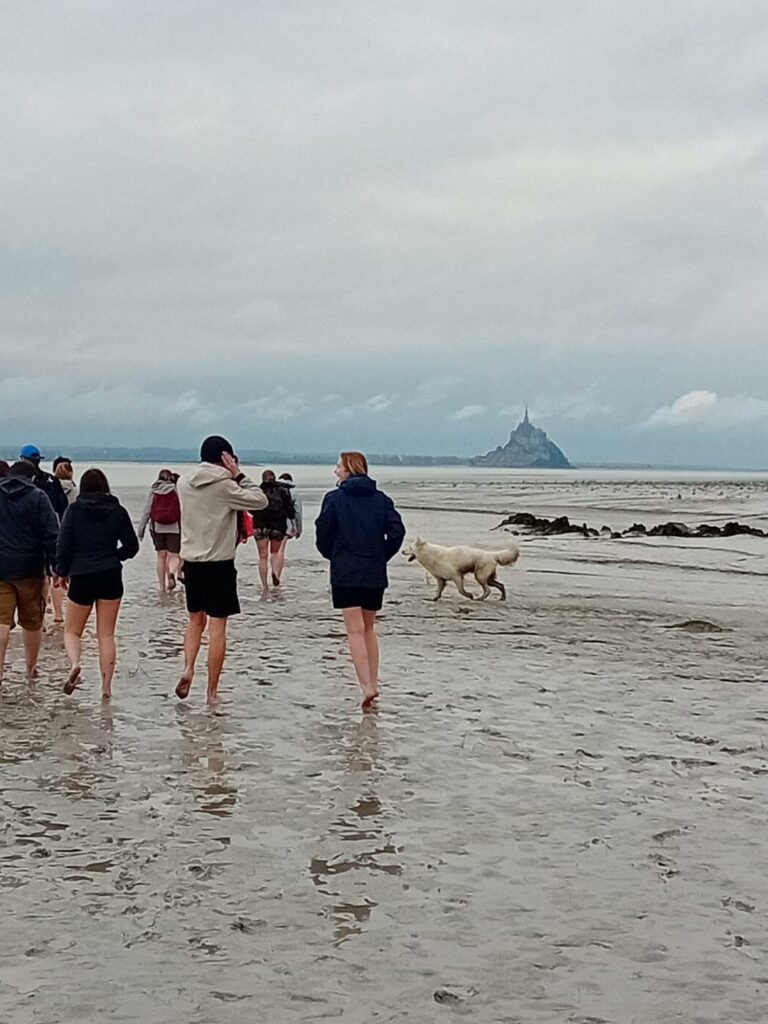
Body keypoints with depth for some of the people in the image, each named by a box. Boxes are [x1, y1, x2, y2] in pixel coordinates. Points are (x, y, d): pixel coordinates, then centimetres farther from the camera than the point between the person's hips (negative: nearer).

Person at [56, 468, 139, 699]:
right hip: (111, 576, 1)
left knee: (72, 630, 13)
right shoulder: (118, 511, 2)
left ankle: (74, 663, -16)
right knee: (106, 634, 7)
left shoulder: (74, 510, -3)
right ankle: (106, 686, 2)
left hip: (81, 576, -1)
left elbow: (63, 545, -6)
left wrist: (62, 571, 9)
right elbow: (132, 546, 3)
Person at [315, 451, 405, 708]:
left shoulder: (335, 498, -4)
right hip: (375, 573, 4)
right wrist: (381, 556, 10)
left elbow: (323, 533, -3)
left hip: (345, 572, -4)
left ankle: (367, 686, -16)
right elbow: (397, 531, -1)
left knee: (355, 631, -5)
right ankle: (373, 683, 16)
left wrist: (332, 555, 15)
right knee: (369, 629, 16)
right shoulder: (381, 498, 6)